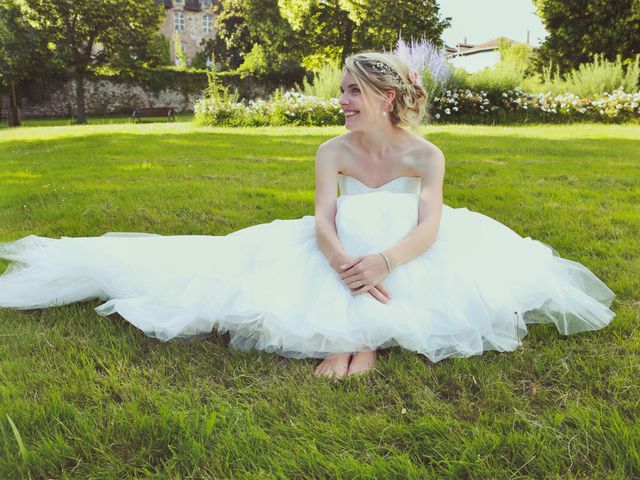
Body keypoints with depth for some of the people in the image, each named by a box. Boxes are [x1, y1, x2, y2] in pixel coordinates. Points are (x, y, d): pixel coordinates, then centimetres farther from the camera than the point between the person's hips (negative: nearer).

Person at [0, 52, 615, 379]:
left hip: (408, 254, 0)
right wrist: (345, 263, -43)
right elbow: (323, 221, -21)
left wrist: (383, 261, -45)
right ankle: (362, 336, -36)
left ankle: (362, 338, -38)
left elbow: (429, 227, -24)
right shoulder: (333, 151, -8)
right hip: (346, 252, 1)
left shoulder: (425, 154, -11)